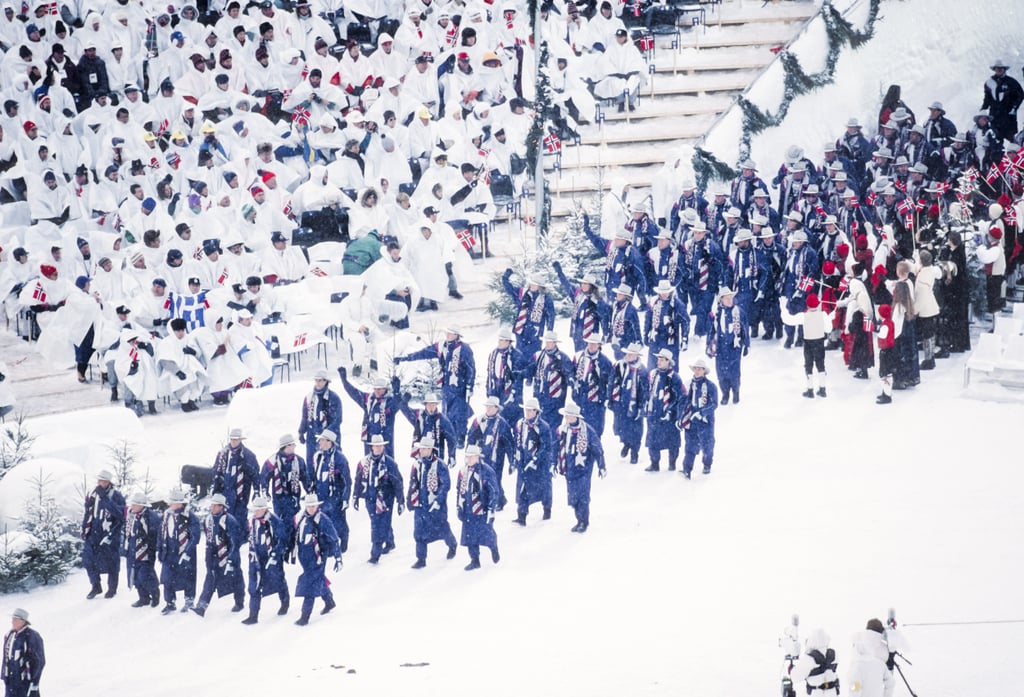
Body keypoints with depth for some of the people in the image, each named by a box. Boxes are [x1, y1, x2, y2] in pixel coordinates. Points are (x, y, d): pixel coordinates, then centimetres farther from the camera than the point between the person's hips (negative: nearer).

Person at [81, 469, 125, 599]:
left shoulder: (115, 495, -10)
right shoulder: (94, 494, 8)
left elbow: (119, 513, -24)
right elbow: (88, 513, 18)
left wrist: (105, 499, -27)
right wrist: (85, 529, 14)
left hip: (109, 533, -5)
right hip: (94, 532, 5)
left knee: (110, 561, 3)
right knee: (88, 558, 0)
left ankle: (112, 588, 20)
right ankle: (96, 587, 16)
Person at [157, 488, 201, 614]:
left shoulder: (190, 516, -14)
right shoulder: (167, 514, 6)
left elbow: (195, 536, -16)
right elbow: (161, 532, 15)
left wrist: (188, 552, -20)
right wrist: (159, 549, 12)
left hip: (184, 552, -5)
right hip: (169, 553, 5)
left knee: (187, 578, 7)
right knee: (167, 578, 3)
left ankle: (189, 601, 26)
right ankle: (170, 603, 14)